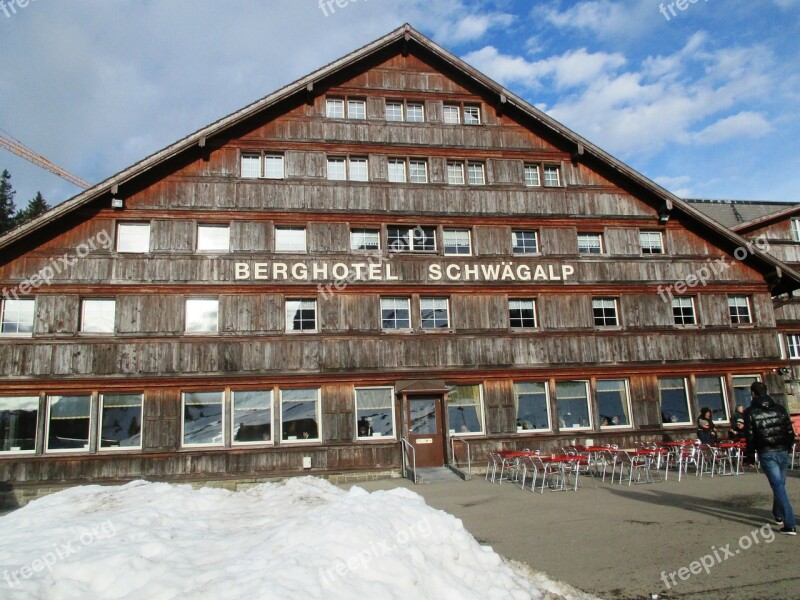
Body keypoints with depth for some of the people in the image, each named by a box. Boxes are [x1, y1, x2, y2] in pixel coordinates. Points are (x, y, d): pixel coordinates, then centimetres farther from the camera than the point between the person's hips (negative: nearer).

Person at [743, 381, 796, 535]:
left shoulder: (750, 412, -5)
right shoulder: (780, 409, 7)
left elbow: (750, 438, -6)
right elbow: (790, 432, 8)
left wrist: (750, 457, 1)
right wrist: (787, 447, 19)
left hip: (766, 454, -4)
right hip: (783, 452, 4)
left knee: (778, 486, -6)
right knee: (780, 484, 19)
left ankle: (790, 524, -11)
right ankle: (778, 514, 36)